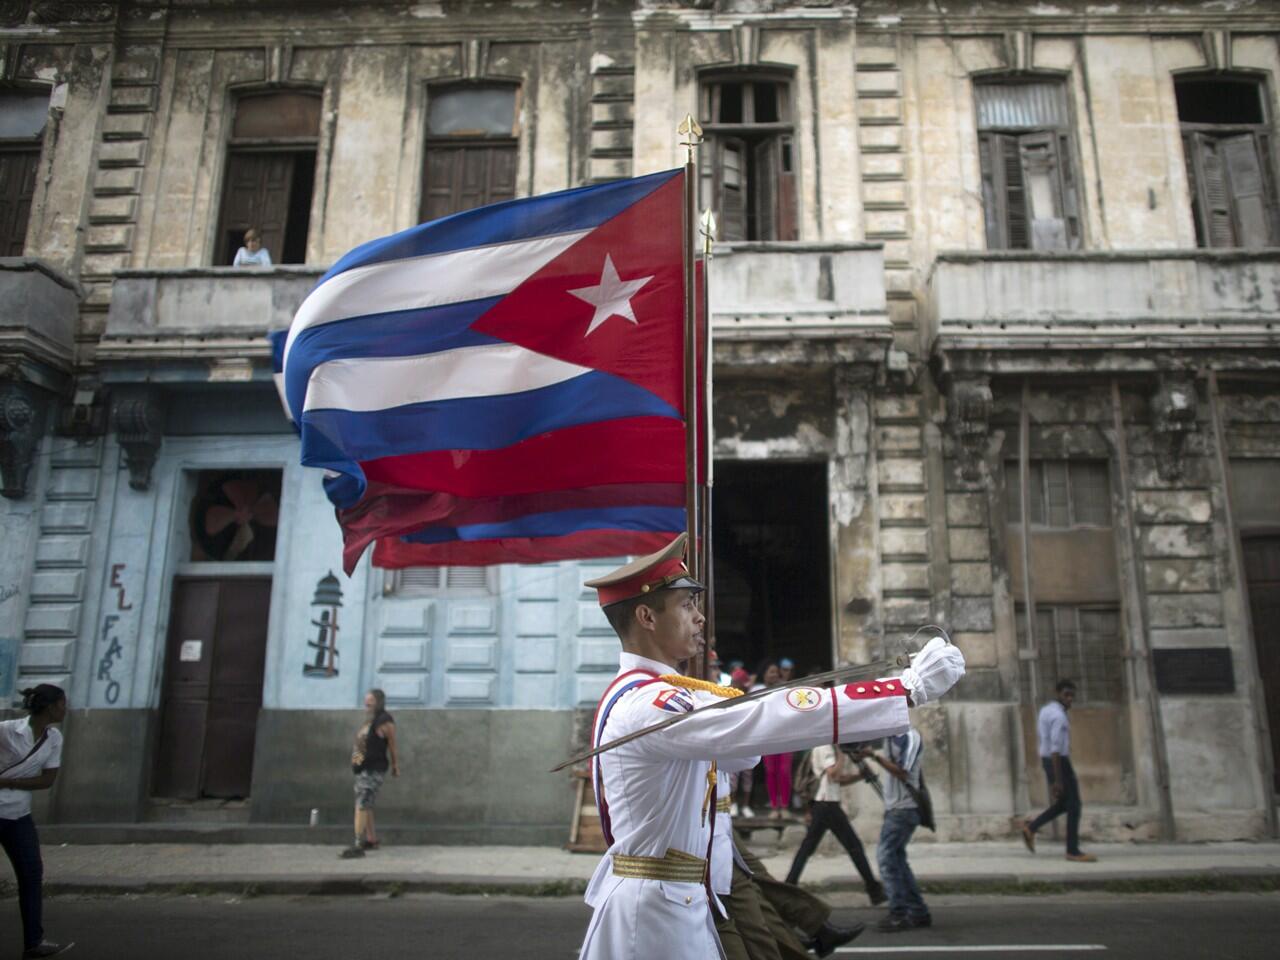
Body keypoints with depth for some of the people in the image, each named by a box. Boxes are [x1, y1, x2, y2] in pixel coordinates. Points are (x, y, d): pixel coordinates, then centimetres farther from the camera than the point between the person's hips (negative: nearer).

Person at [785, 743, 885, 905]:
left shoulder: (820, 748, 16)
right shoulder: (825, 747, -13)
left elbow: (840, 779, 18)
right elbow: (833, 774, -26)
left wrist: (860, 775, 6)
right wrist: (842, 756, -13)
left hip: (818, 806, 9)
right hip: (828, 805, -9)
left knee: (807, 847, 11)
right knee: (854, 846, -1)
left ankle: (789, 885, 9)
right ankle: (875, 891, 5)